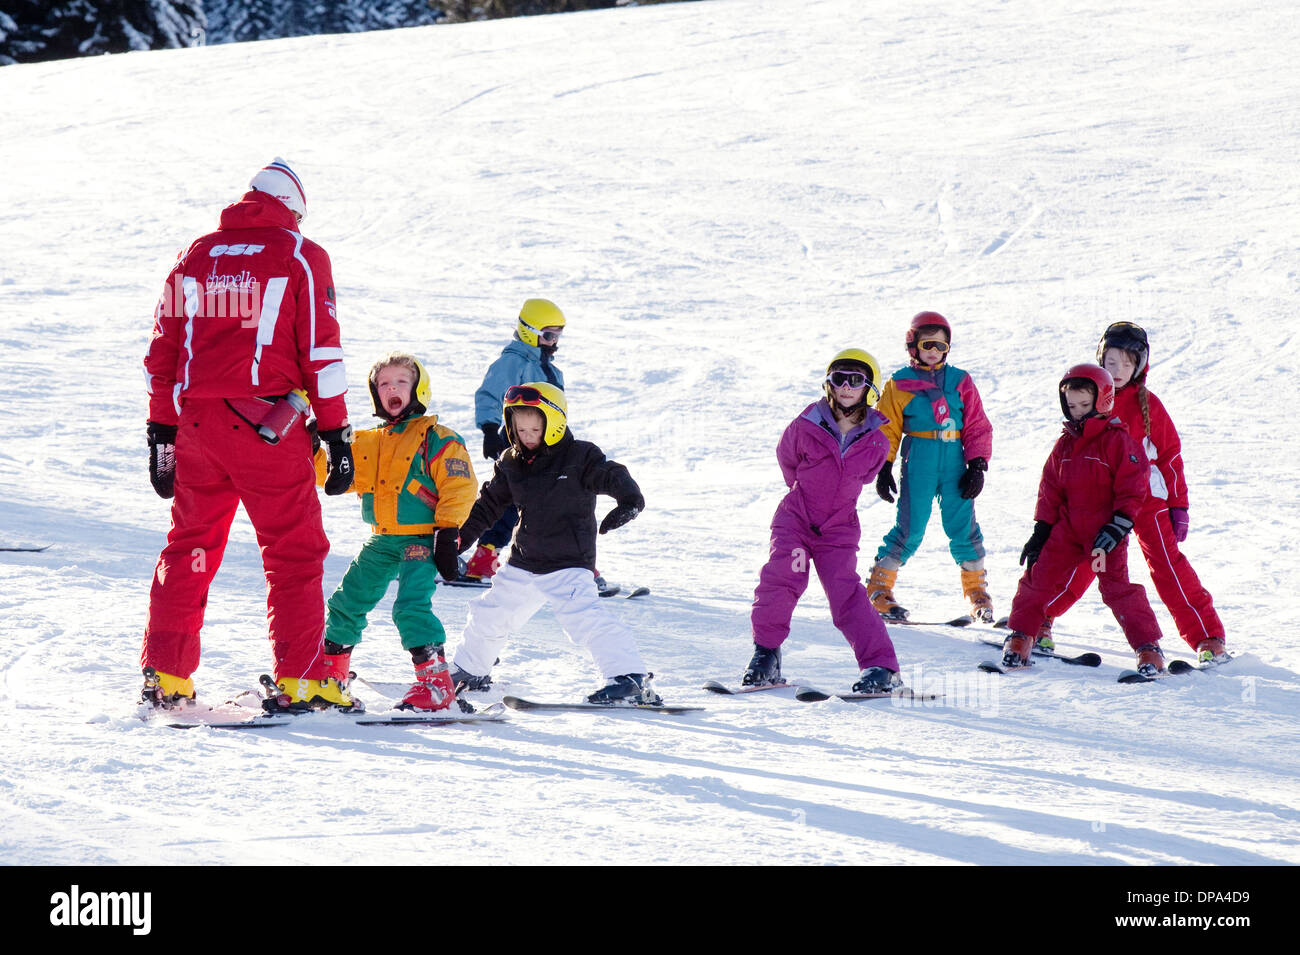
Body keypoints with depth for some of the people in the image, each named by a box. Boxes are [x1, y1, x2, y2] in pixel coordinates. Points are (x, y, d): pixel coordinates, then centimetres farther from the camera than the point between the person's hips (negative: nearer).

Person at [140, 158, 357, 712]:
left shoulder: (196, 256, 13)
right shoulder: (300, 256, 0)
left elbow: (162, 352, 13)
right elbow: (321, 352, -4)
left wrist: (162, 433, 16)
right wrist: (337, 434, -1)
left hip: (196, 423, 4)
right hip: (268, 428, -4)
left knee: (189, 547, 14)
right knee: (295, 551, 1)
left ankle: (164, 675, 11)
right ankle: (299, 680, -5)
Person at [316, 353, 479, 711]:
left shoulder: (438, 440, -5)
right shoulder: (368, 443, 13)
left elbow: (460, 488, -9)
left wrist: (448, 534, -15)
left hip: (421, 539, -7)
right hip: (383, 540, 7)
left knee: (411, 607, -21)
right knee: (347, 600, 10)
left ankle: (436, 681, -17)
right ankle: (331, 669, 28)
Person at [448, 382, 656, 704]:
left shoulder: (579, 457, -11)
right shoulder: (510, 463, 6)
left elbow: (612, 476, -22)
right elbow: (489, 502, 18)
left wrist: (629, 501, -42)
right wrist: (463, 535, 19)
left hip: (569, 565, -7)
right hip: (523, 565, 7)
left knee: (585, 618, -24)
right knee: (488, 616, 18)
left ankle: (631, 679, -25)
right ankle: (470, 671, 43)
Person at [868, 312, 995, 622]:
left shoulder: (960, 382, 9)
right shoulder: (899, 385, 4)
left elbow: (977, 427, 10)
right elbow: (887, 430, 5)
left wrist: (977, 466, 1)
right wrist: (883, 469, -1)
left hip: (955, 464, 2)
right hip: (918, 465, -2)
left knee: (963, 526, 1)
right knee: (911, 528, -6)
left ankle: (978, 591, 15)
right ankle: (879, 588, 4)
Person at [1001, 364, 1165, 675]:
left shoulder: (1117, 440, -7)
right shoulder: (1065, 444, 11)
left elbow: (1133, 490, -9)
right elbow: (1050, 489, 17)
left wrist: (1113, 532, -15)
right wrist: (1041, 531, 10)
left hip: (1105, 529, -5)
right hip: (1068, 528, 5)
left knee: (1117, 587, -11)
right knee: (1039, 576, 1)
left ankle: (1148, 647, -4)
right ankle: (1020, 636, 16)